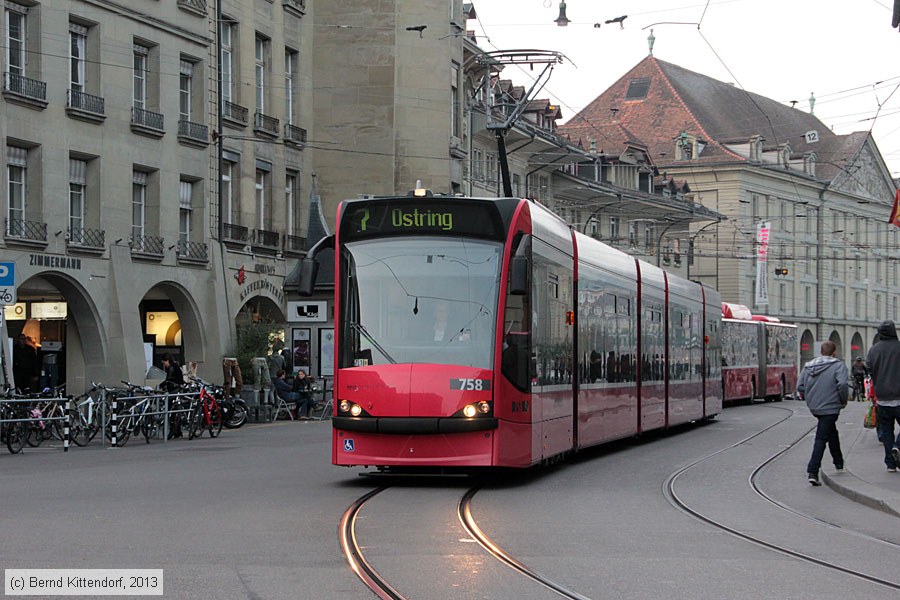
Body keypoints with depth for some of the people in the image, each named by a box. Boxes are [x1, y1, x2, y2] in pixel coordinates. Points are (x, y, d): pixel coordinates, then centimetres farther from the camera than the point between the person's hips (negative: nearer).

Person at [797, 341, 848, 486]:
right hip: (830, 407, -7)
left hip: (814, 407, 7)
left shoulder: (809, 366, 8)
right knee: (821, 439, -6)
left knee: (832, 432, 27)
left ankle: (839, 463, 39)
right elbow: (842, 384, -23)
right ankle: (812, 471, -12)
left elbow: (800, 386, 5)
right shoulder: (838, 365, -9)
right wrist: (844, 400, -8)